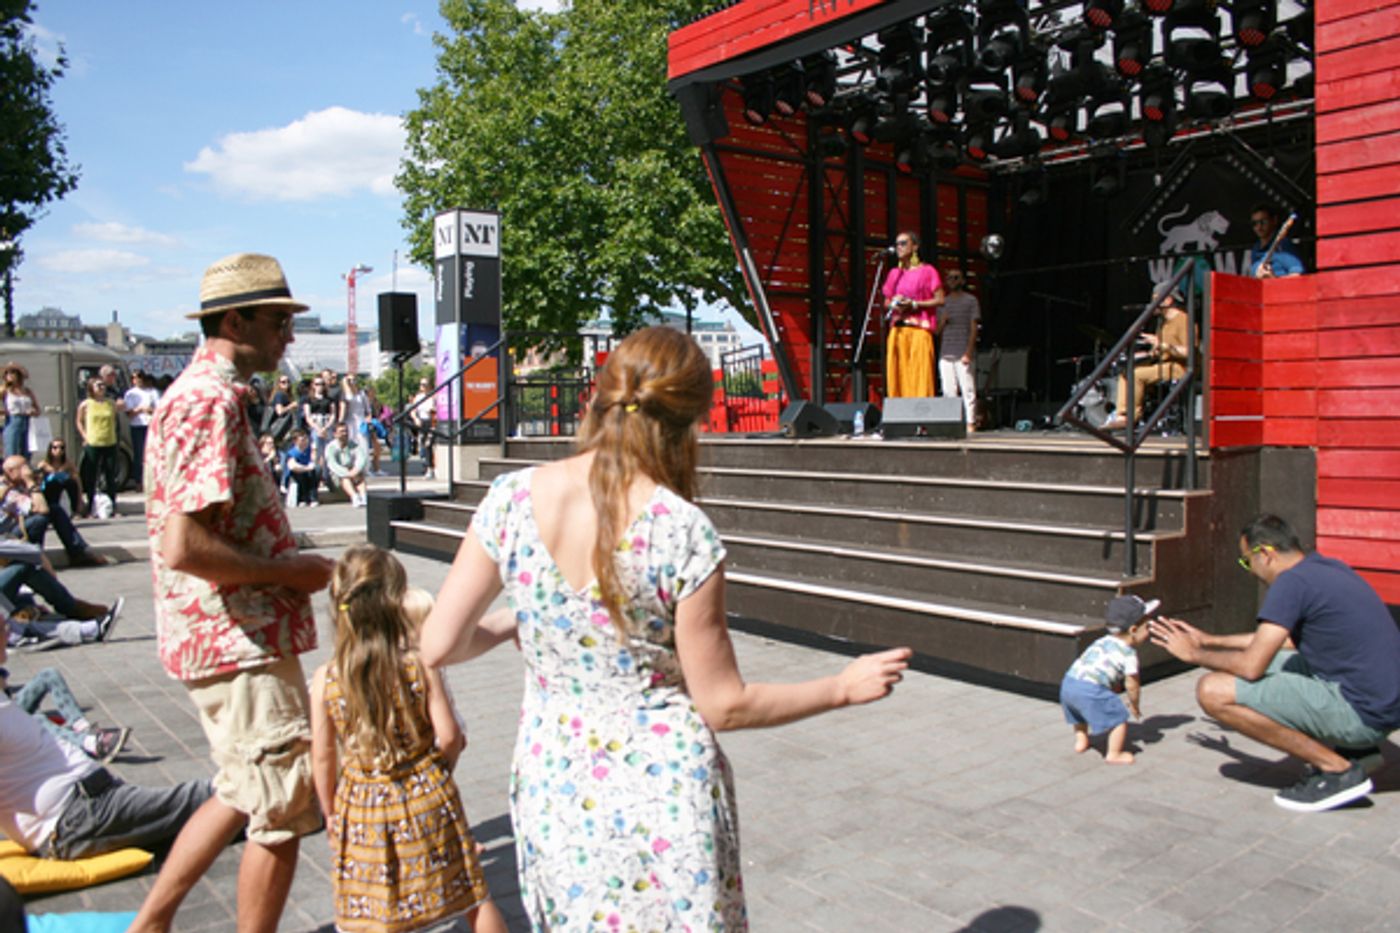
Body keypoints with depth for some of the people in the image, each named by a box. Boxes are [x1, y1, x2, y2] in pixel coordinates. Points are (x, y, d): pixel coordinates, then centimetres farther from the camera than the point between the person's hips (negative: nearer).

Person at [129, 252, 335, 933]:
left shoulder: (201, 393, 15)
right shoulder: (211, 403, -19)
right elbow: (184, 547, -28)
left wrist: (288, 559, 13)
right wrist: (290, 570, -16)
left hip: (223, 638, 10)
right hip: (241, 644, -10)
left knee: (243, 793, 24)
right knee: (283, 813, 3)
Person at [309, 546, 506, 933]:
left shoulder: (324, 680, -10)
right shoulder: (421, 668, -15)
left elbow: (323, 757, -3)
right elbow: (448, 736, -14)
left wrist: (330, 811, 12)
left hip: (362, 810, 1)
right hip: (427, 800, -1)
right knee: (472, 894, 16)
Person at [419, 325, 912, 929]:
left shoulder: (512, 499, -10)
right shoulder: (682, 532, -20)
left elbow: (439, 647, -5)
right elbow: (724, 705, -12)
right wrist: (844, 688, 0)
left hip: (551, 787, 3)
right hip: (664, 791, -3)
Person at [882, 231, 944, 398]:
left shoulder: (927, 271, 2)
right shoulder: (894, 273, 17)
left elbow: (940, 300, -3)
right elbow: (886, 301, 22)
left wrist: (913, 304, -11)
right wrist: (893, 304, -1)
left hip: (919, 329, -5)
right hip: (897, 330, 5)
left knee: (919, 376, -10)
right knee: (897, 375, -1)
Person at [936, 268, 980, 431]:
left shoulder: (971, 301, 5)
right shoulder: (943, 303, 19)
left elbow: (973, 328, -2)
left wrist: (968, 352, -12)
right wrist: (942, 322, -3)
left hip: (963, 355, -5)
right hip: (945, 354, 5)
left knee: (968, 390, -7)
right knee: (948, 392, 2)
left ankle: (970, 423, -6)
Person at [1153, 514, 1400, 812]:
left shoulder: (1292, 582, -16)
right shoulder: (1325, 567, 12)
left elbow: (1251, 667, -19)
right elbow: (1285, 637, 27)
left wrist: (1194, 654, 0)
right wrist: (1210, 641, 30)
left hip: (1362, 714, -10)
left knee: (1214, 691, -17)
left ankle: (1337, 769, -8)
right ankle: (1356, 748, 17)